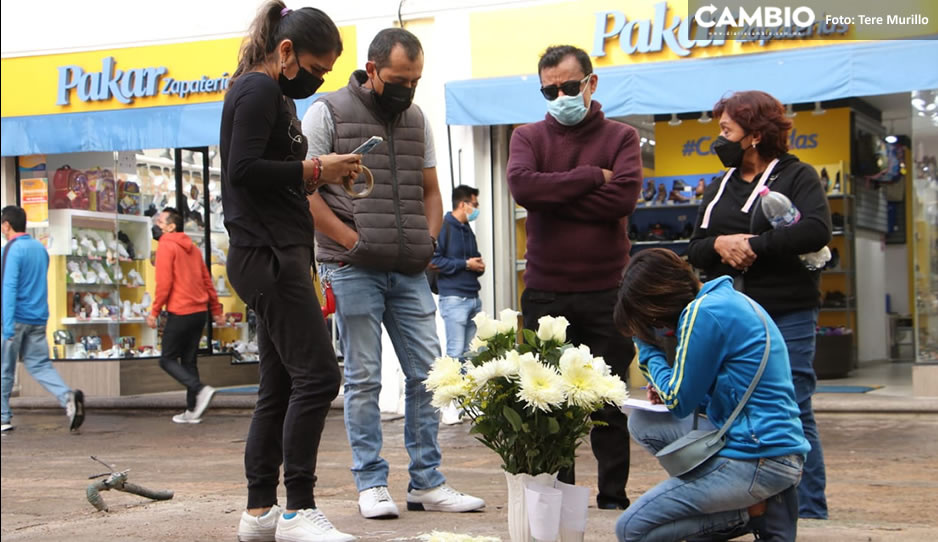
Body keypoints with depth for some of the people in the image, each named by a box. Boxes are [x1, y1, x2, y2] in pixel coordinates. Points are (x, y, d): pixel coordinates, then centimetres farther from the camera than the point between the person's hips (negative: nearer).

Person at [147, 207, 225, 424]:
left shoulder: (166, 246, -7)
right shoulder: (192, 248, 16)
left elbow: (164, 283, -15)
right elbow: (207, 281, 17)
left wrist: (154, 312, -12)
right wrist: (216, 310, 20)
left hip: (180, 314, -8)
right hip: (199, 311, 8)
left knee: (167, 359, 2)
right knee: (189, 360, 12)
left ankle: (200, 389, -17)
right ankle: (192, 411, 10)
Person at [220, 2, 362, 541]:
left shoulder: (271, 94, 22)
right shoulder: (259, 90, -10)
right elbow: (243, 170, -21)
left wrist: (321, 175, 8)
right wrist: (314, 169, -14)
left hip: (276, 255, 11)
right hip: (269, 254, -11)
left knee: (280, 385, 10)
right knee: (317, 374, -12)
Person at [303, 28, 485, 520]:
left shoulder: (416, 119, 15)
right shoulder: (328, 113, -2)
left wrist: (428, 239, 5)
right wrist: (352, 240, -13)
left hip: (410, 272, 5)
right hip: (354, 270, -5)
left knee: (427, 373, 4)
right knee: (363, 379, 0)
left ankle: (427, 482, 14)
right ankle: (370, 484, 11)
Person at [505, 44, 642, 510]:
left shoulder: (621, 137, 6)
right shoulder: (528, 137, 9)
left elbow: (623, 198, -13)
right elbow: (522, 185, -13)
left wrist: (553, 196, -10)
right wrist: (590, 177, -12)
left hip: (606, 291, -1)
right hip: (545, 292, 1)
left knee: (610, 402, 5)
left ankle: (613, 496, 15)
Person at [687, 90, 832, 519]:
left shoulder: (798, 176, 1)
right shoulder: (720, 188, 19)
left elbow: (816, 230, -17)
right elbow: (694, 251, 14)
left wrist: (753, 245, -15)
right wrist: (720, 244, -7)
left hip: (786, 316, -5)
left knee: (793, 414, -4)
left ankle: (810, 511, 4)